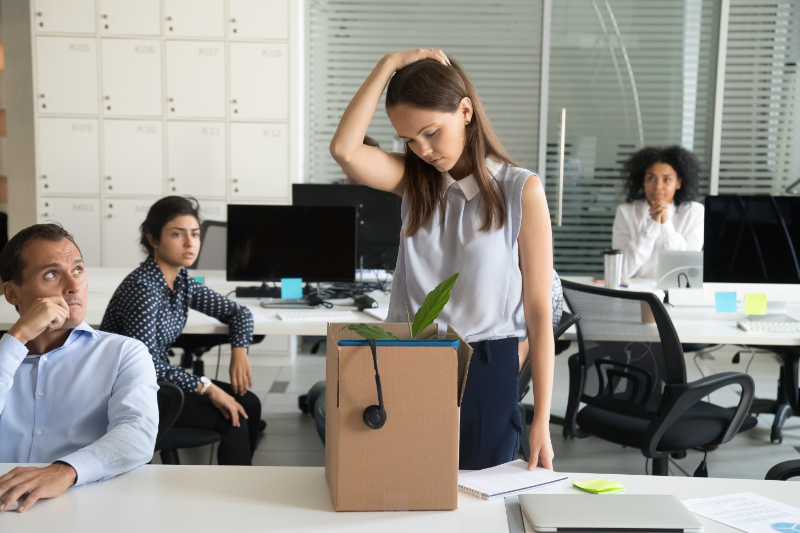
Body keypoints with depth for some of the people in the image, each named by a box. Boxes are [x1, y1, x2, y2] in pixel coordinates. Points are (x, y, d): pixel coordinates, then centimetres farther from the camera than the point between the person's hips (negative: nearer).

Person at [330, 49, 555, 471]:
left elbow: (539, 311, -5)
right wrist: (389, 65, -10)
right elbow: (344, 150, -15)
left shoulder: (521, 190, -4)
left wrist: (541, 420, -8)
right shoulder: (413, 180, 7)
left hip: (485, 374, -3)